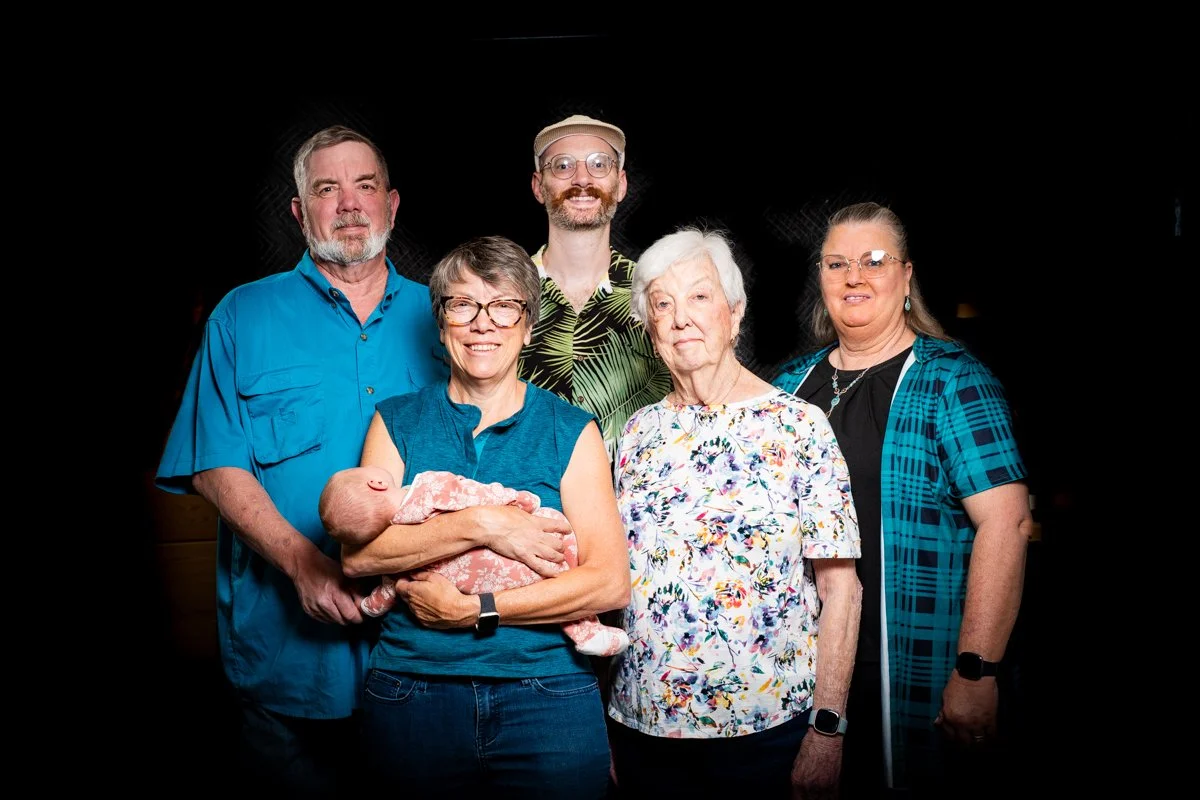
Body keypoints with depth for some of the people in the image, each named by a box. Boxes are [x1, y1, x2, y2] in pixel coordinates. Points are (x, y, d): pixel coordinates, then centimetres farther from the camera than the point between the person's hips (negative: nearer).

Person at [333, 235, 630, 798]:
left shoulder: (571, 431, 0)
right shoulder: (397, 422, 5)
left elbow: (610, 582, -10)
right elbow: (356, 553, -9)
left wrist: (473, 611, -15)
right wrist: (482, 525, -19)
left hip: (546, 696, -1)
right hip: (411, 693, 1)